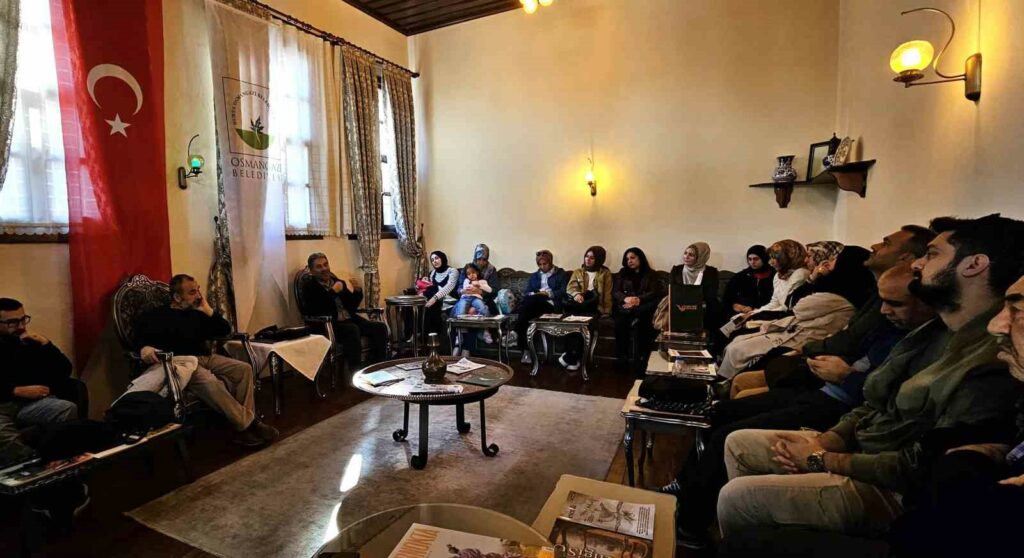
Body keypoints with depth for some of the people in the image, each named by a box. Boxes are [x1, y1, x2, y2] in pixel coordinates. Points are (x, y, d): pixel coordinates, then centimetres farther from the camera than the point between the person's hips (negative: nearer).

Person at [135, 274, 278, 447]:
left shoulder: (197, 313, 19)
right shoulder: (155, 316, 5)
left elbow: (225, 330, 14)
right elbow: (139, 339, -7)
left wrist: (208, 311, 3)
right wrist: (144, 348, -31)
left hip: (206, 358, 6)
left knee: (243, 369, -15)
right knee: (209, 382, -36)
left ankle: (246, 423, -21)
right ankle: (248, 425, -30)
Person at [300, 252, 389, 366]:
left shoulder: (337, 281, 17)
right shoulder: (308, 287, 0)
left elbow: (352, 307, 16)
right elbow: (315, 311, -17)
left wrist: (358, 291, -1)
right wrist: (333, 292, -16)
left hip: (349, 320, 6)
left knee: (380, 327, -14)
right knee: (353, 329, -35)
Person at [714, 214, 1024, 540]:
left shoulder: (993, 362, -24)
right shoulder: (936, 331, 9)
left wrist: (822, 459, -16)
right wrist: (824, 441, -5)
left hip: (892, 490, -9)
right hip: (858, 448, 9)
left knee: (737, 496, -17)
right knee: (738, 444, 7)